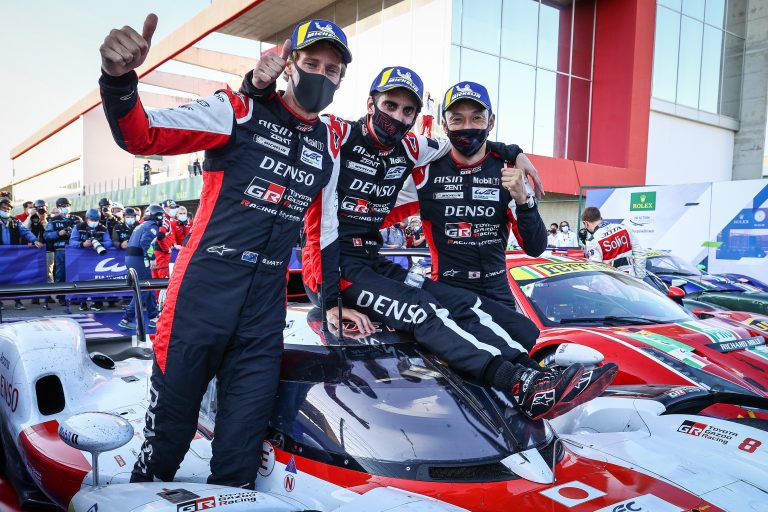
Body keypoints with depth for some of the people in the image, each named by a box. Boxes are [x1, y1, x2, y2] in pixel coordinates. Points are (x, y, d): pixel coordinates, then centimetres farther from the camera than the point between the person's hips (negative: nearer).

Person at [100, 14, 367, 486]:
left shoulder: (332, 141, 12)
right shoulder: (239, 110, -2)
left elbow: (325, 226, 18)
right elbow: (141, 136, -8)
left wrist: (332, 299, 19)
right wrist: (120, 79, -28)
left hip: (266, 307, 4)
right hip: (203, 290, -3)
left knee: (242, 442, 9)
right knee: (170, 422, 8)